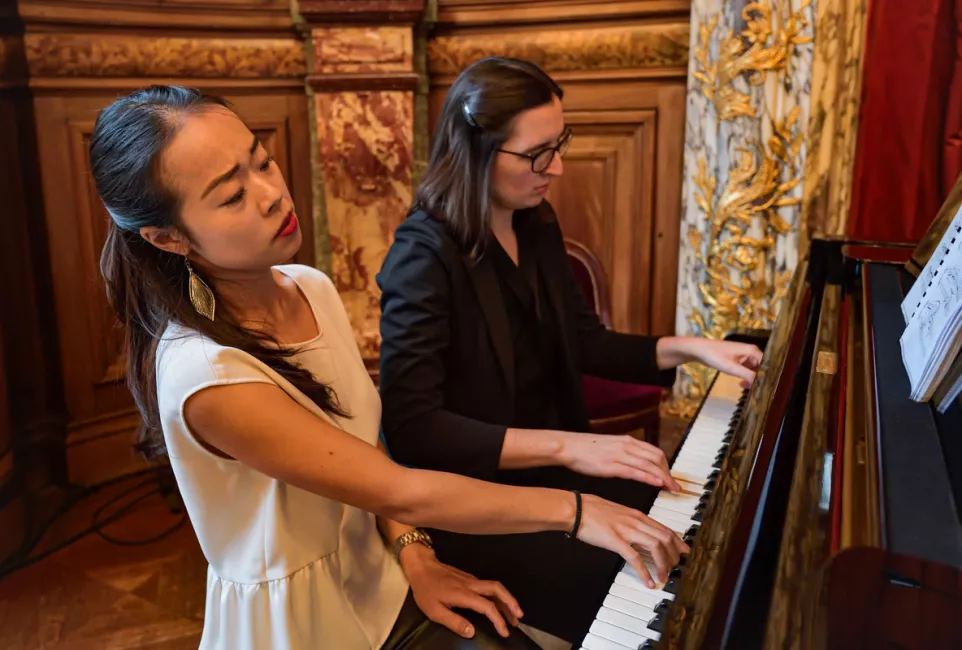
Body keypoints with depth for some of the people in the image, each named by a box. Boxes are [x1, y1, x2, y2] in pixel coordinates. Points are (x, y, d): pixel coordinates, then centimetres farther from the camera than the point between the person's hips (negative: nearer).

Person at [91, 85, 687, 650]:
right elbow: (400, 491, -27)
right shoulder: (204, 376, -28)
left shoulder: (312, 289, -5)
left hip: (376, 580, 6)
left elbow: (369, 449, 1)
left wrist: (416, 558, -11)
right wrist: (572, 509, -23)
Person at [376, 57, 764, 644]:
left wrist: (689, 348, -1)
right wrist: (567, 446, -31)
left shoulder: (536, 226, 2)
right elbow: (412, 429, -27)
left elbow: (584, 343, 12)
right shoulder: (425, 253, -22)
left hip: (549, 467, 7)